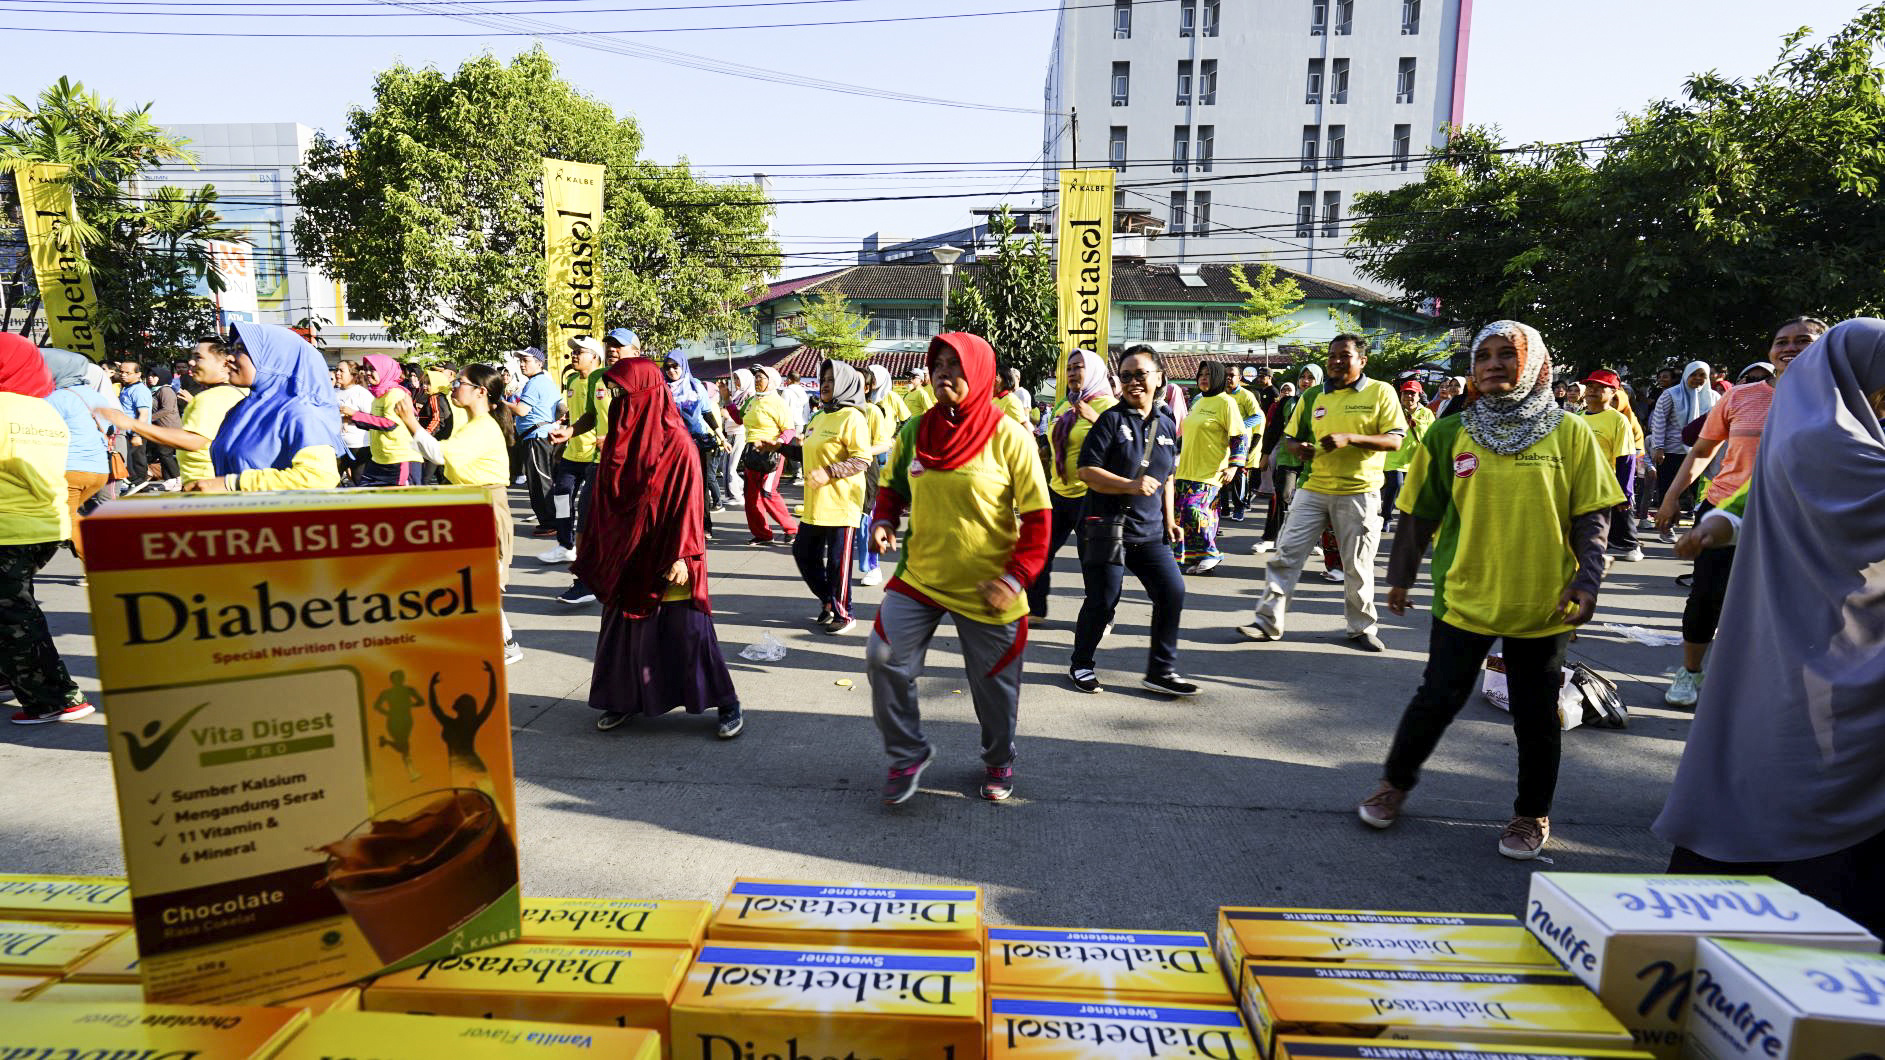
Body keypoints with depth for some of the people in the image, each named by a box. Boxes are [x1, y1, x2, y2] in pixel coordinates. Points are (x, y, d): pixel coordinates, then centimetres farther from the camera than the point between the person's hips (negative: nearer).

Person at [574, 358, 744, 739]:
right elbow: (604, 500, 11)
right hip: (625, 556, 6)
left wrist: (681, 556, -20)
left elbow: (688, 501, -15)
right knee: (623, 626, 13)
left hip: (663, 559, -6)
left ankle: (727, 704, 9)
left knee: (686, 630, -2)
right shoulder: (617, 439, 6)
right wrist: (595, 553, 13)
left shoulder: (677, 443, -13)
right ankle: (624, 700, 30)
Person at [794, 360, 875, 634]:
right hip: (815, 504, 9)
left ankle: (843, 614, 15)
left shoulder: (852, 417, -10)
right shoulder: (820, 417, 16)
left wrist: (829, 473, -23)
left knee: (838, 560, -1)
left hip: (841, 502, -9)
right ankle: (828, 600, 31)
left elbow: (863, 460, -17)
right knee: (804, 552, 13)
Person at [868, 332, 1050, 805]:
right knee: (884, 659, -5)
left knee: (994, 682, 11)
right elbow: (894, 487, 16)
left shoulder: (1009, 437, -12)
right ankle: (908, 754, 18)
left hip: (986, 589, -3)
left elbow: (1038, 517, -9)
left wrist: (1016, 577, -16)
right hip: (920, 576, 3)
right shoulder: (915, 430, -1)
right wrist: (883, 521, -4)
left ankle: (999, 763, 39)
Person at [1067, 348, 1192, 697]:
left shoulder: (1167, 423, 10)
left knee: (1172, 592, 0)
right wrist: (1130, 486, -24)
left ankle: (1161, 671, 14)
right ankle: (1080, 664, 23)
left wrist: (1169, 520, 16)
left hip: (1149, 530, 6)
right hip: (1106, 527, -5)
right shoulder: (1111, 419, -7)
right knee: (1102, 601, 0)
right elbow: (1087, 471, -13)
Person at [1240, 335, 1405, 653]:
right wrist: (1299, 448, -7)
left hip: (1359, 492, -3)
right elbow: (1291, 437, 17)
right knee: (1286, 554, -2)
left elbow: (1394, 441, -8)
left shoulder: (1380, 392, -2)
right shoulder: (1312, 396, 10)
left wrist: (1350, 438, -21)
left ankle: (1362, 627, 24)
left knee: (1357, 566, 7)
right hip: (1313, 488, 3)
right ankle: (1269, 622, 6)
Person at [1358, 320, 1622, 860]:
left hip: (1543, 603, 0)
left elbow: (1591, 516, 1)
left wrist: (1588, 580, -10)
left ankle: (1532, 814, 31)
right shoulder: (1450, 433, 1)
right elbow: (1420, 514, 6)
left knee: (1537, 715, 11)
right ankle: (1396, 782, 29)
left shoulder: (1569, 433, 0)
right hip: (1464, 596, 0)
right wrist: (1401, 576, 8)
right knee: (1438, 698, 6)